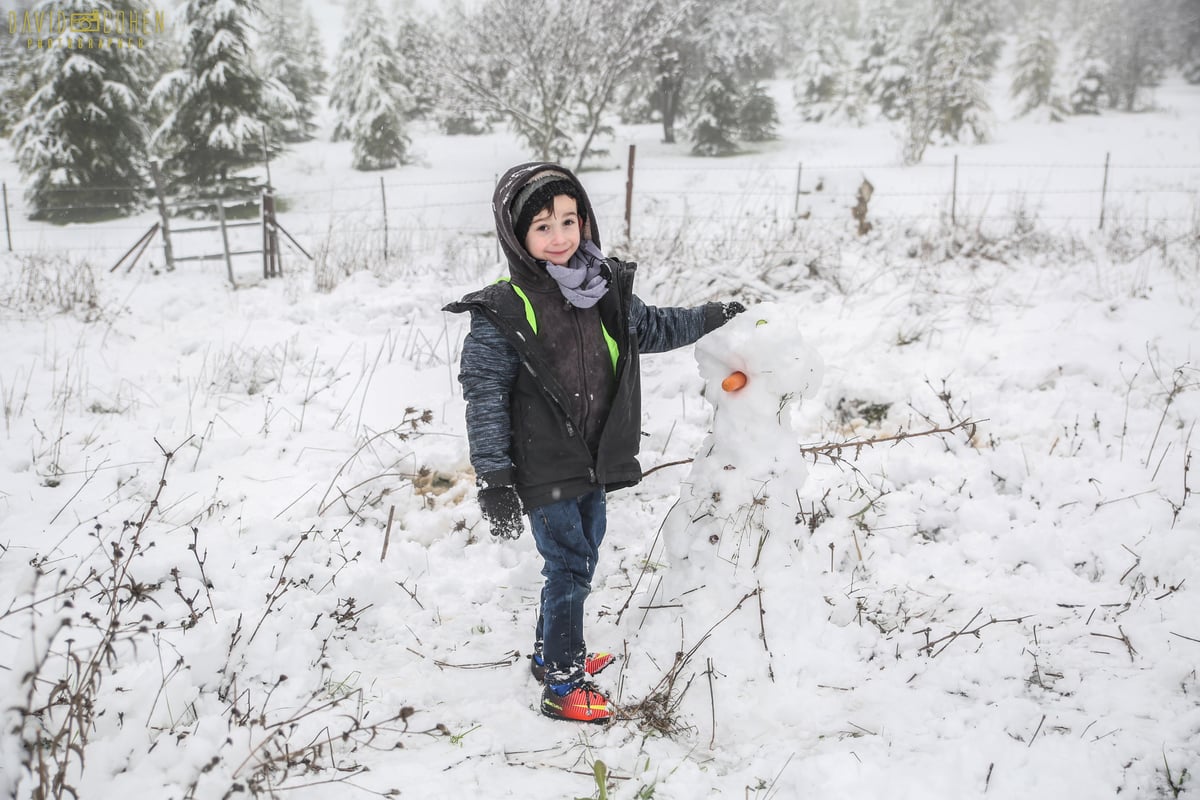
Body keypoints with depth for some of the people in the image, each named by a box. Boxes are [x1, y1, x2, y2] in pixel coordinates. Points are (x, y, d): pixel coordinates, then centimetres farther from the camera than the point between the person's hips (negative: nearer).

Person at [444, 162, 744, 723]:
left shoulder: (606, 291, 3)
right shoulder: (502, 311, -16)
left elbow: (653, 328, 22)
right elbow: (485, 394, -16)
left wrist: (716, 317, 25)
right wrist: (493, 479, -20)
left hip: (595, 462, 7)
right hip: (544, 469, -7)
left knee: (579, 561, 18)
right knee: (570, 567, -3)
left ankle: (550, 653, 39)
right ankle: (563, 687, 13)